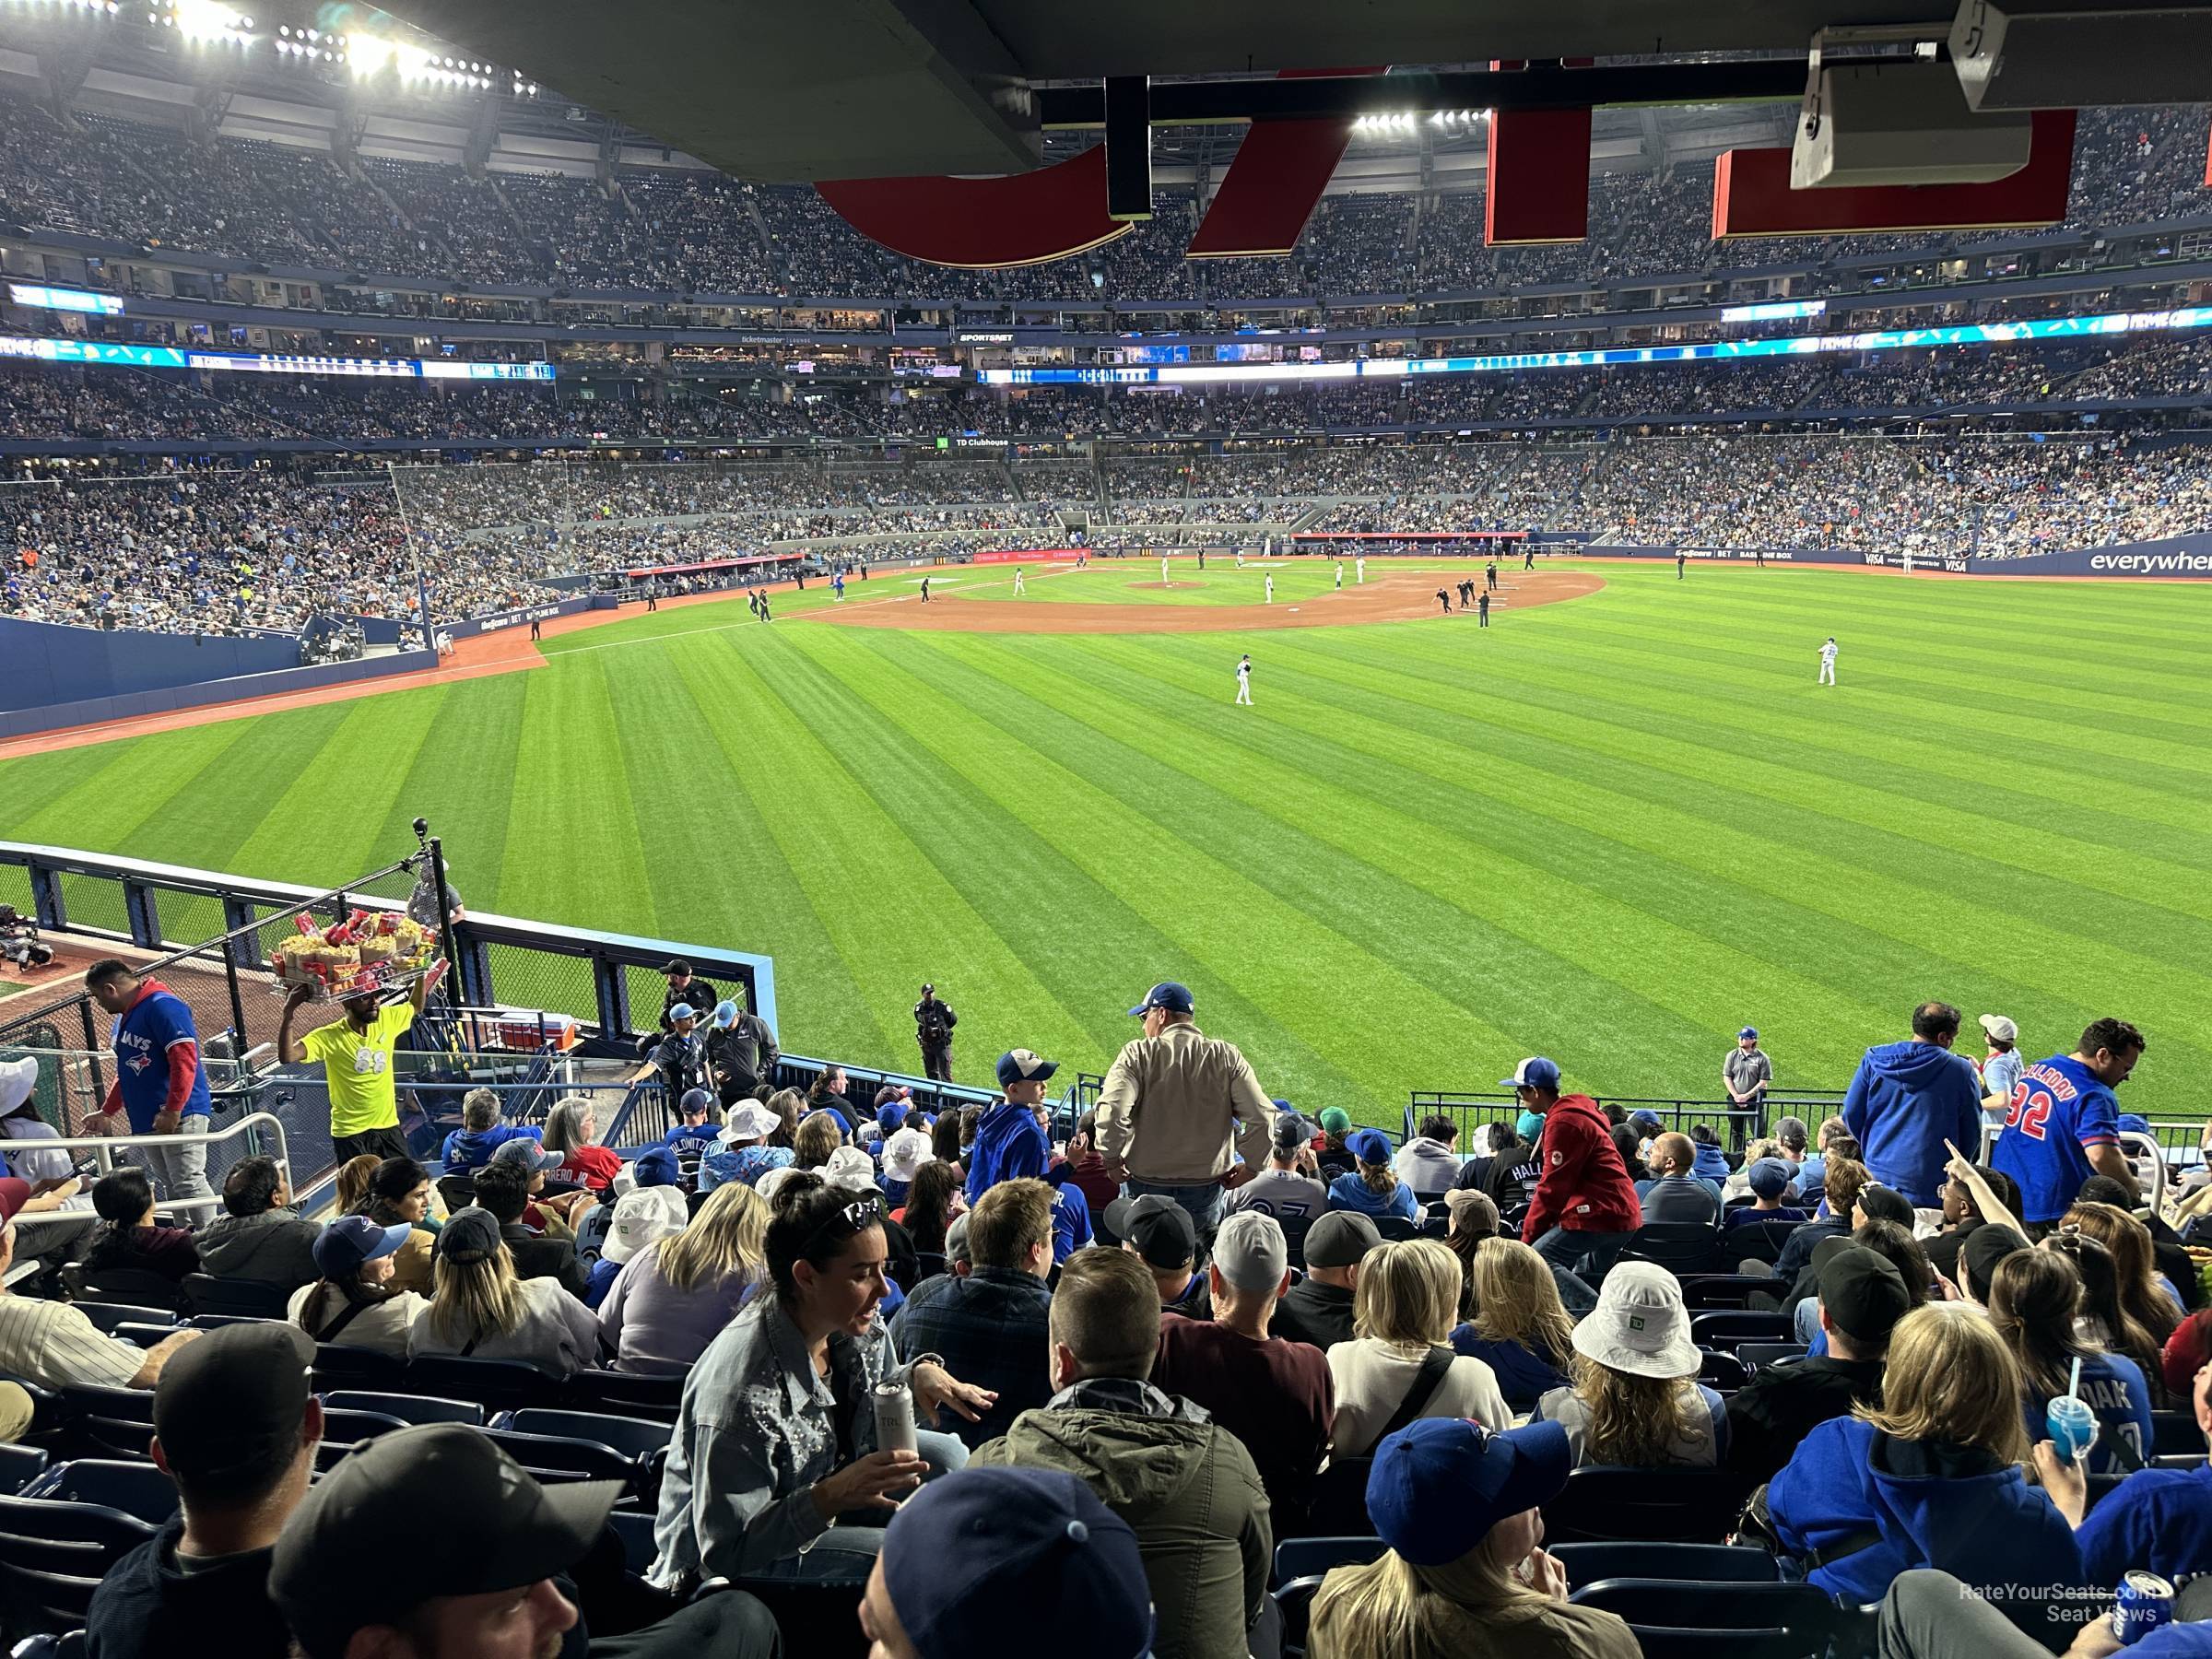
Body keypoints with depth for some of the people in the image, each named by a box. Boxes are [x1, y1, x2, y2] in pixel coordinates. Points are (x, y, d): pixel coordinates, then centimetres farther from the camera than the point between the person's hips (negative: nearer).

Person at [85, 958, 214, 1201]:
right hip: (144, 1122, 9)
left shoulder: (162, 1006, -12)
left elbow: (184, 1059, -21)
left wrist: (173, 1111, -22)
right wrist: (106, 1113, 26)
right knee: (171, 1187, 8)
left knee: (189, 1184, -11)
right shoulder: (122, 1018, 19)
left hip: (180, 1116, -9)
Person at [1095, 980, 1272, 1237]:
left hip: (1145, 1180, -2)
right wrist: (1251, 1167, 3)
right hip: (1206, 1184, 2)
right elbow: (1262, 1116, -8)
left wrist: (1112, 1160, -8)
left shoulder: (1137, 1054, -9)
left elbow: (1112, 1111, -22)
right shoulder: (1227, 1056, -2)